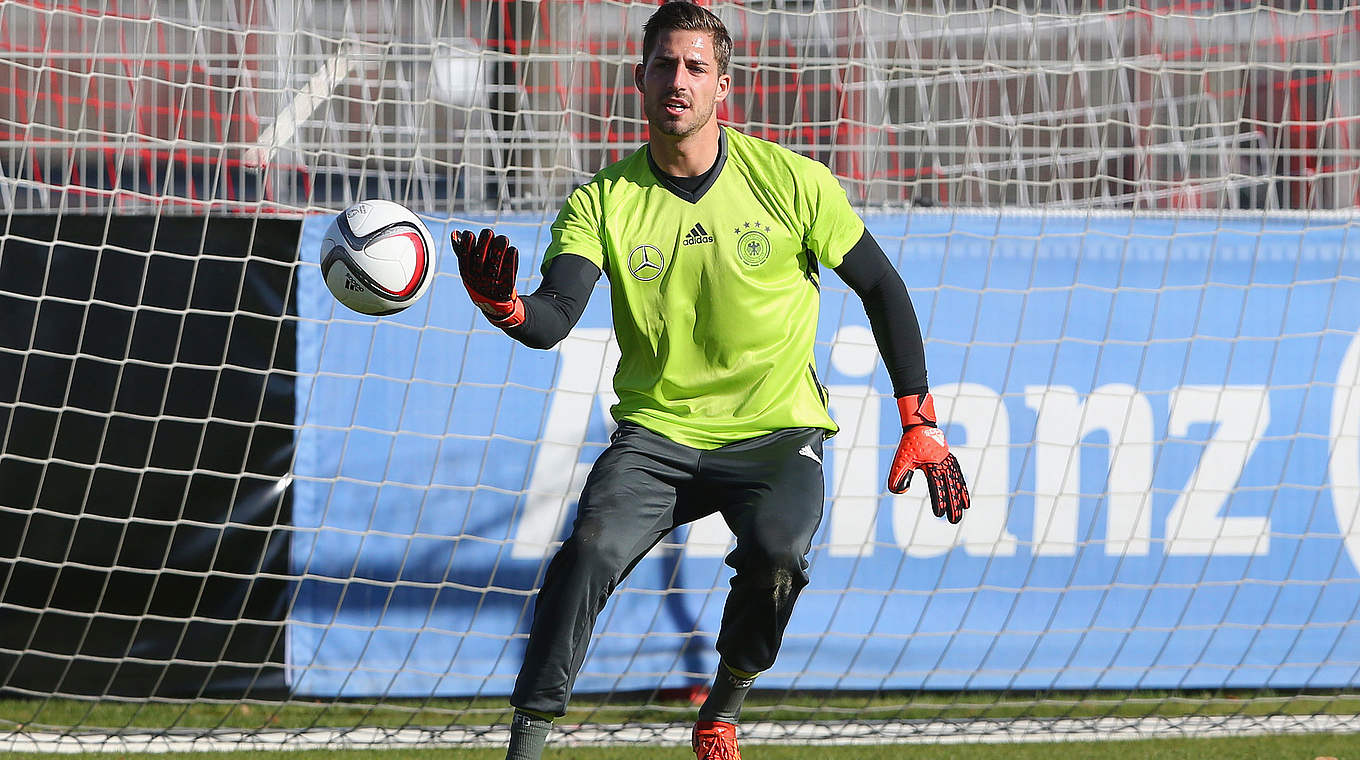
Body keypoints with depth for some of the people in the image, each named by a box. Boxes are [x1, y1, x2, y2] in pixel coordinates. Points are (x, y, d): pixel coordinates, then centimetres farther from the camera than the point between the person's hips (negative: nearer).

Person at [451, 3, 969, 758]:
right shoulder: (603, 202, -4)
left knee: (774, 554, -30)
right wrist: (503, 305, -41)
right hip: (656, 433, 1)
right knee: (591, 547, -27)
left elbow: (880, 288, 5)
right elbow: (553, 320, -16)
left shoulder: (791, 182, -5)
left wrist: (920, 425, 2)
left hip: (776, 434, -1)